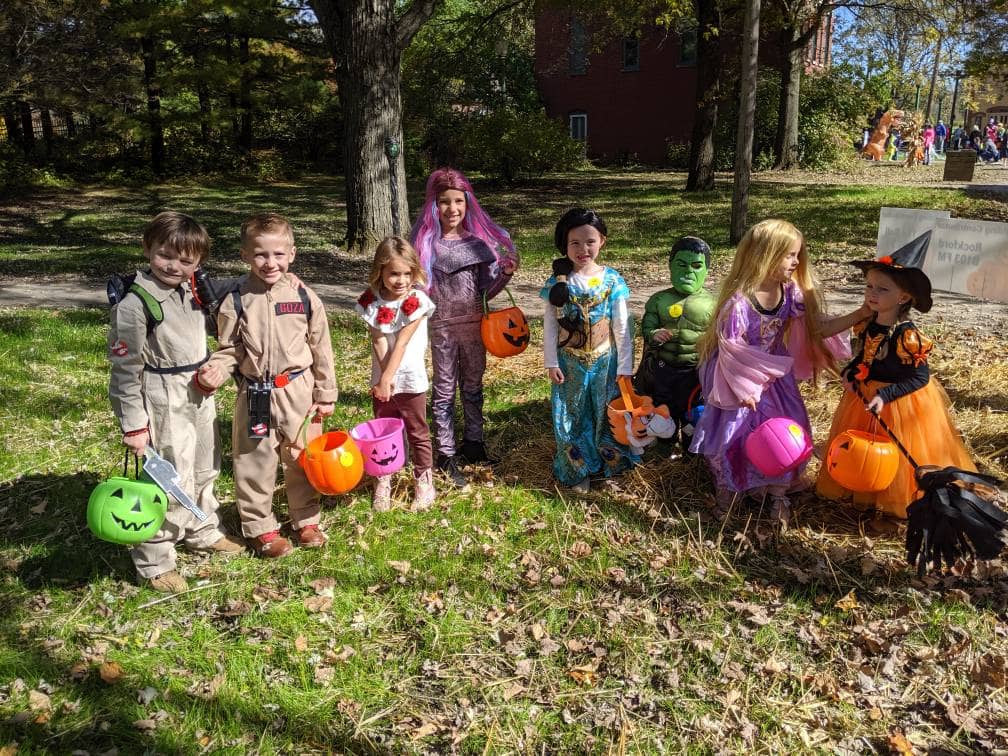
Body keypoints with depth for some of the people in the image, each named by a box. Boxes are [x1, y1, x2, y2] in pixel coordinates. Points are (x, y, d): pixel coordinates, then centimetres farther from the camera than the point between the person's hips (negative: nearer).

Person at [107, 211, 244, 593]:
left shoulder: (192, 290, 2)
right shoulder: (135, 303, -19)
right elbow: (125, 369, -17)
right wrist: (133, 423, -16)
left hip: (200, 396, 8)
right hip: (163, 403, -8)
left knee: (204, 471, 22)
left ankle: (203, 531, 43)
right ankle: (153, 561, 16)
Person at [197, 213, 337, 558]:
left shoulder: (305, 297, -5)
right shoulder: (236, 301, -6)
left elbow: (321, 350, 2)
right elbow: (229, 350, 2)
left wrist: (326, 395, 4)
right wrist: (214, 371, -19)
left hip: (299, 393, 1)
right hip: (255, 395, 0)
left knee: (302, 459, 14)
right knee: (254, 464, 8)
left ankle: (306, 520, 33)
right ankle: (261, 527, 26)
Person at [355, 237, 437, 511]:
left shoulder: (417, 301, -14)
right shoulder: (372, 301, -5)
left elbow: (401, 343, -17)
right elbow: (379, 342, -11)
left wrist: (387, 379, -18)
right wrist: (383, 380, -19)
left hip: (411, 380, -3)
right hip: (382, 379, 3)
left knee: (418, 434, 10)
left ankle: (425, 482, 24)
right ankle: (383, 483, 27)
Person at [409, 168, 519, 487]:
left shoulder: (479, 239, -1)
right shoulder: (426, 241, -9)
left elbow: (485, 289, 3)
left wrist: (505, 273, -13)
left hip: (474, 323, 3)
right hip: (442, 326, -3)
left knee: (473, 386, 16)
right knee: (444, 390, 8)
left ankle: (473, 443, 32)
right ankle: (446, 456, 17)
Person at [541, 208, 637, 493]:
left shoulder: (612, 280, -7)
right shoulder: (558, 282, -7)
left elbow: (622, 327, -5)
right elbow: (550, 325, -1)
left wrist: (625, 366, -5)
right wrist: (551, 362, -4)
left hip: (605, 362, 0)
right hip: (570, 364, 0)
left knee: (606, 414, 13)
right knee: (572, 416, 11)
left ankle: (610, 463, 32)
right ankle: (578, 470, 27)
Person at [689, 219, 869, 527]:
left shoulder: (793, 293, -9)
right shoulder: (739, 300, -27)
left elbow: (817, 328, -3)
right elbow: (731, 349, -21)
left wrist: (859, 315, -12)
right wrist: (743, 388, -18)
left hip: (775, 373, 6)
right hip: (740, 375, -5)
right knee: (734, 429, 5)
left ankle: (778, 493, 23)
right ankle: (726, 484, 30)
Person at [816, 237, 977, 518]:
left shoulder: (907, 336, -25)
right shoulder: (866, 325, -4)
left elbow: (920, 378, -21)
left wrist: (885, 396, -27)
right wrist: (849, 371, -7)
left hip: (900, 403, -7)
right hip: (864, 396, 7)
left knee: (895, 456, 9)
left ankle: (897, 502, 29)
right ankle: (863, 492, 39)